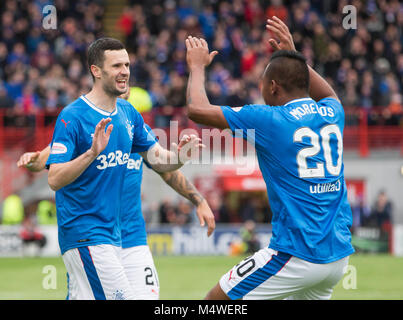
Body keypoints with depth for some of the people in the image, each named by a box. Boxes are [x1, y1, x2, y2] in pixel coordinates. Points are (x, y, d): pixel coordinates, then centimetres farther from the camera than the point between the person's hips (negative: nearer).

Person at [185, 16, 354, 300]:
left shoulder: (270, 120, -8)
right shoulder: (332, 115, 9)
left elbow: (197, 109, -6)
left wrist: (197, 66, 12)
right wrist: (293, 54, 39)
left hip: (298, 254, -7)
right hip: (340, 254, 7)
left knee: (216, 299, 3)